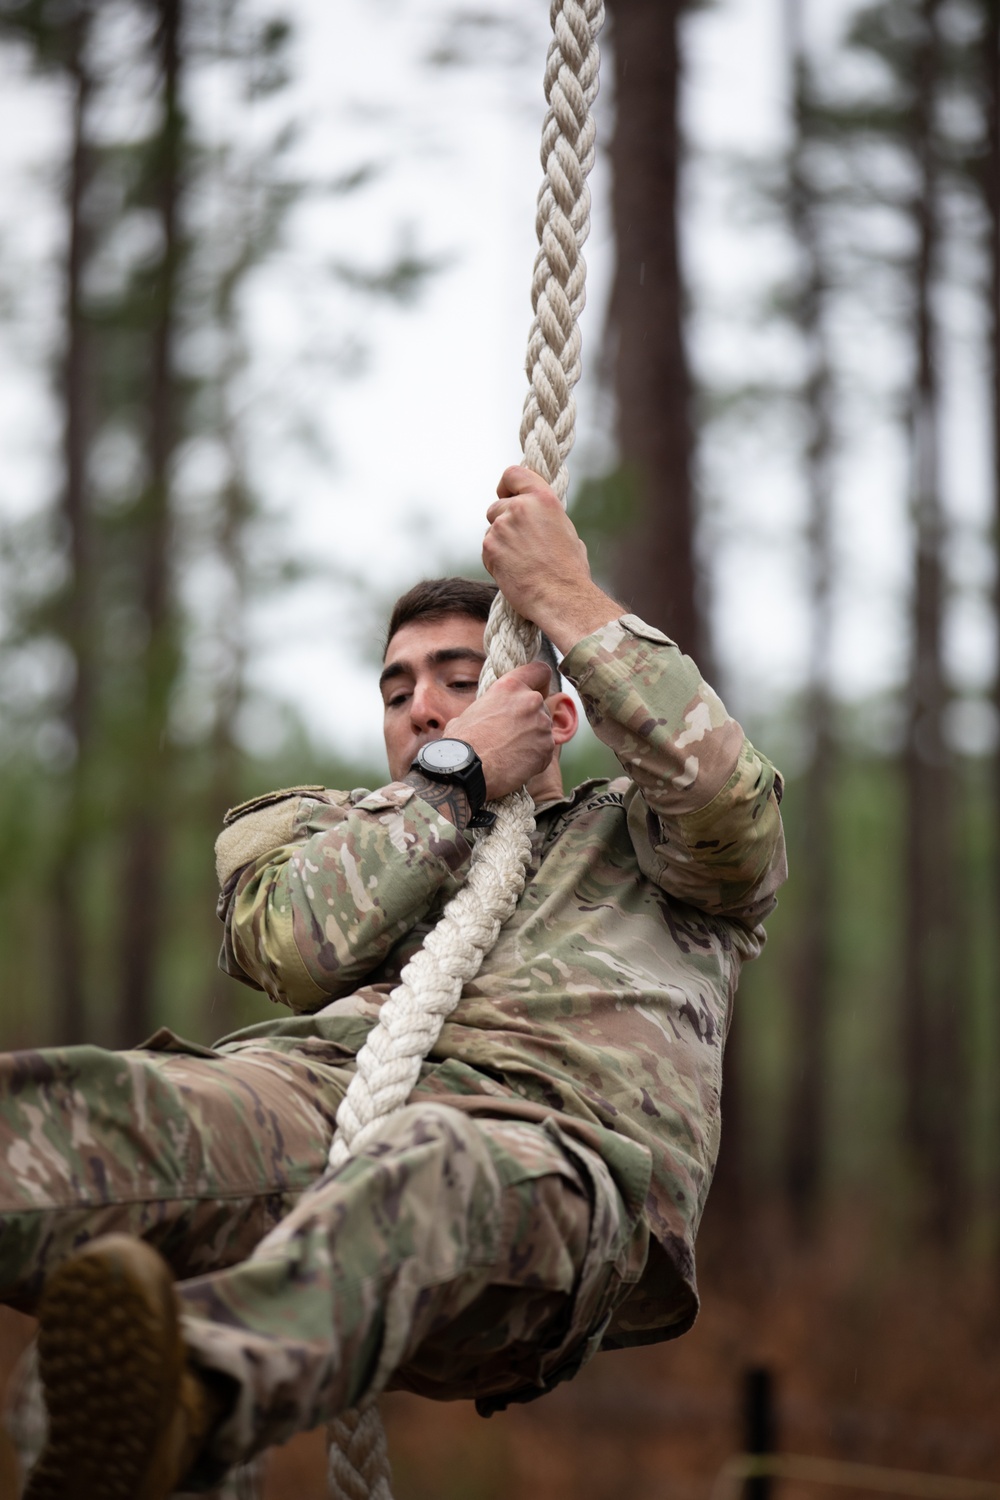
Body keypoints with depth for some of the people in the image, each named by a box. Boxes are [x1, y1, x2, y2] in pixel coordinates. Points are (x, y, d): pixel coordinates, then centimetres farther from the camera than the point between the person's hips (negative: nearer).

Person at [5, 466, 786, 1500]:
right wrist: (457, 774, 17)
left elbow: (727, 795, 7)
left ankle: (186, 1396, -72)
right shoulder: (338, 834, 39)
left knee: (430, 1175, -43)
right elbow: (297, 944, 12)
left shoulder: (635, 837, 35)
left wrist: (568, 601, 14)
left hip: (554, 1131, -2)